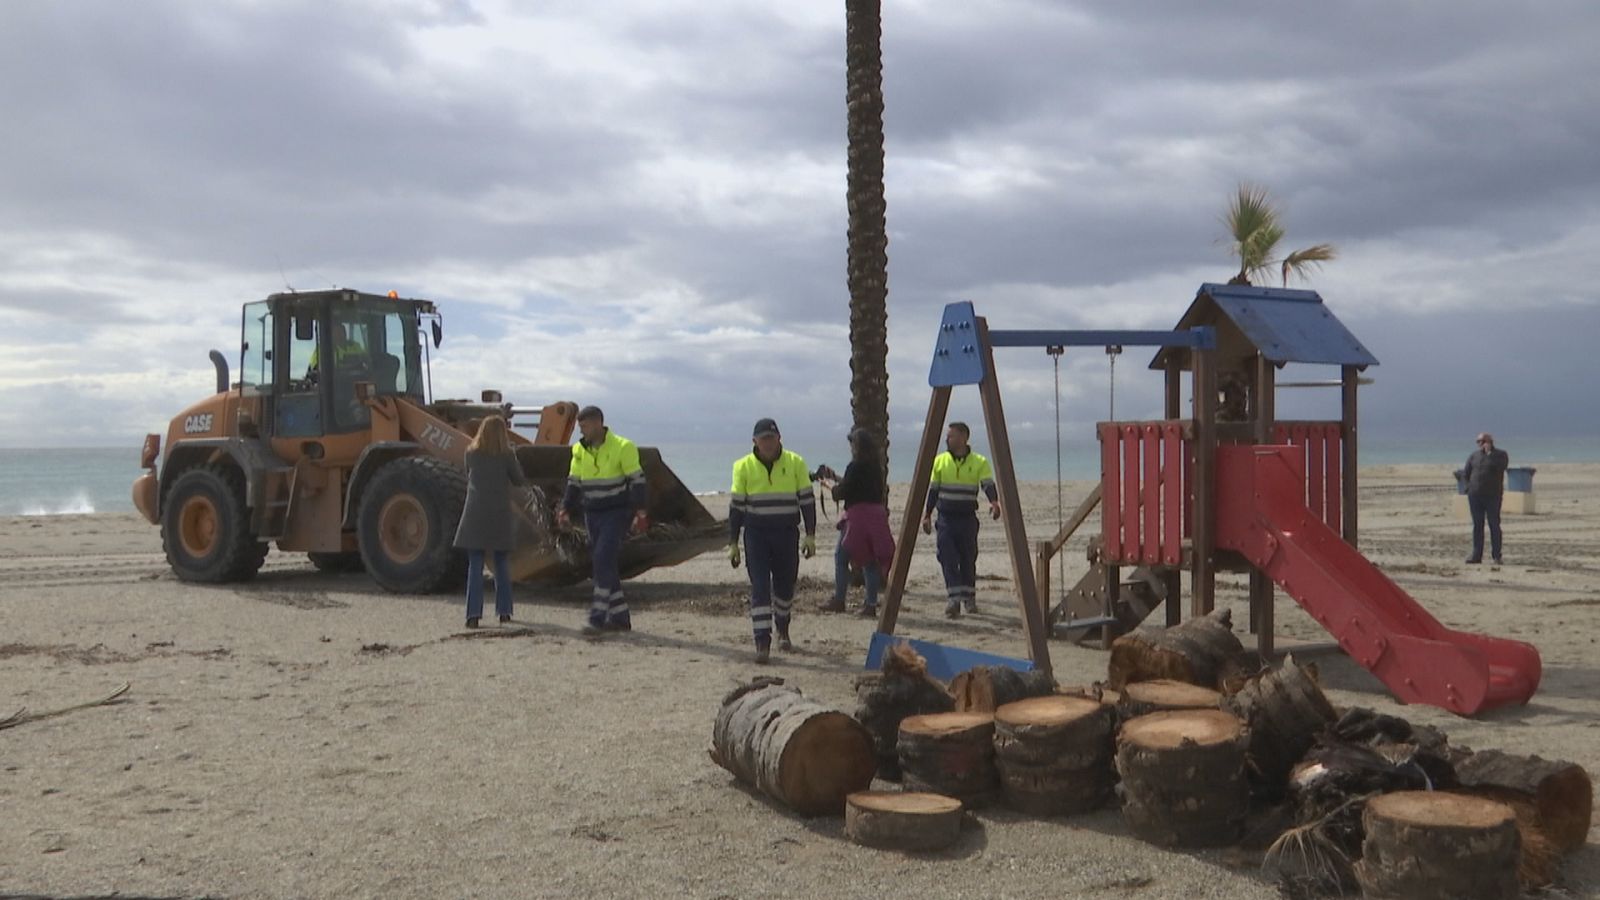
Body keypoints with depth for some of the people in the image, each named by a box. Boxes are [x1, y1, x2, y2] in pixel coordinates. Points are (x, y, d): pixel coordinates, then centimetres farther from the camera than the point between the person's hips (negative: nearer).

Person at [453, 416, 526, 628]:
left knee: (475, 565, 0)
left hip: (475, 514, 1)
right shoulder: (506, 455, -6)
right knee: (502, 564, 13)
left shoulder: (471, 453, 2)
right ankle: (504, 611, 16)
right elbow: (519, 480, 3)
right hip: (499, 515, -1)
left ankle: (473, 614, -8)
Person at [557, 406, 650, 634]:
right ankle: (620, 617, 16)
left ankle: (598, 618, -15)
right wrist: (565, 510, 6)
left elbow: (637, 481, -10)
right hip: (592, 514, 7)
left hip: (616, 513, -6)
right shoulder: (579, 450, 8)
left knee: (603, 561, -16)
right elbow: (573, 483, 15)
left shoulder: (622, 447, -10)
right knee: (603, 564, 8)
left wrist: (640, 513, -15)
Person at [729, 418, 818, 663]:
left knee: (786, 585, 12)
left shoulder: (795, 463, -1)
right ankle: (762, 643, -9)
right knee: (759, 587, -8)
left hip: (786, 533, 1)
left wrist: (810, 535, -3)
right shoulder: (743, 467, -1)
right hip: (756, 534, -1)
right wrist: (733, 543, 1)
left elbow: (807, 500, 3)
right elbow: (736, 506, 3)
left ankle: (783, 632, 35)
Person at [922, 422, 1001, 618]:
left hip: (968, 518, -1)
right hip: (946, 518, 1)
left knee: (968, 559, 7)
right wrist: (927, 515, 5)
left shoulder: (979, 462, -1)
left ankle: (969, 597, 23)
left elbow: (988, 485, -13)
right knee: (948, 558, -10)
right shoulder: (939, 461, 6)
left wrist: (994, 502, -32)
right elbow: (933, 490, 10)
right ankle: (953, 598, -14)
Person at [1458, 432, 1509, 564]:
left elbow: (1499, 466, -20)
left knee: (1494, 525, -4)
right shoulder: (1474, 455, 10)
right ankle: (1476, 555, 6)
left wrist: (1489, 453, -18)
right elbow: (1466, 473, 14)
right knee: (1477, 525, 4)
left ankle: (1496, 556, -1)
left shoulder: (1501, 454, 0)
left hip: (1492, 496, -3)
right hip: (1475, 495, 3)